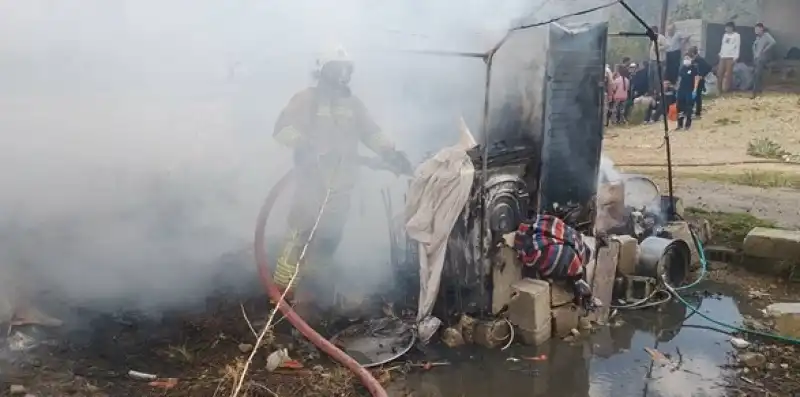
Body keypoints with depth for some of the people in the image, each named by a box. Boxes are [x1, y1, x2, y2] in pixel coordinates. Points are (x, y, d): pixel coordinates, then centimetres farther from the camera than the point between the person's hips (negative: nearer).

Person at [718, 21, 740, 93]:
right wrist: (720, 54, 13)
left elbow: (737, 47, -7)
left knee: (728, 73, -5)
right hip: (723, 56, 6)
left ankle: (726, 88, -2)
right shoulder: (725, 35, 18)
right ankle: (719, 88, 10)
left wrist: (736, 57, -14)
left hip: (731, 57, -6)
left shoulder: (736, 35, -2)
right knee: (719, 72, 2)